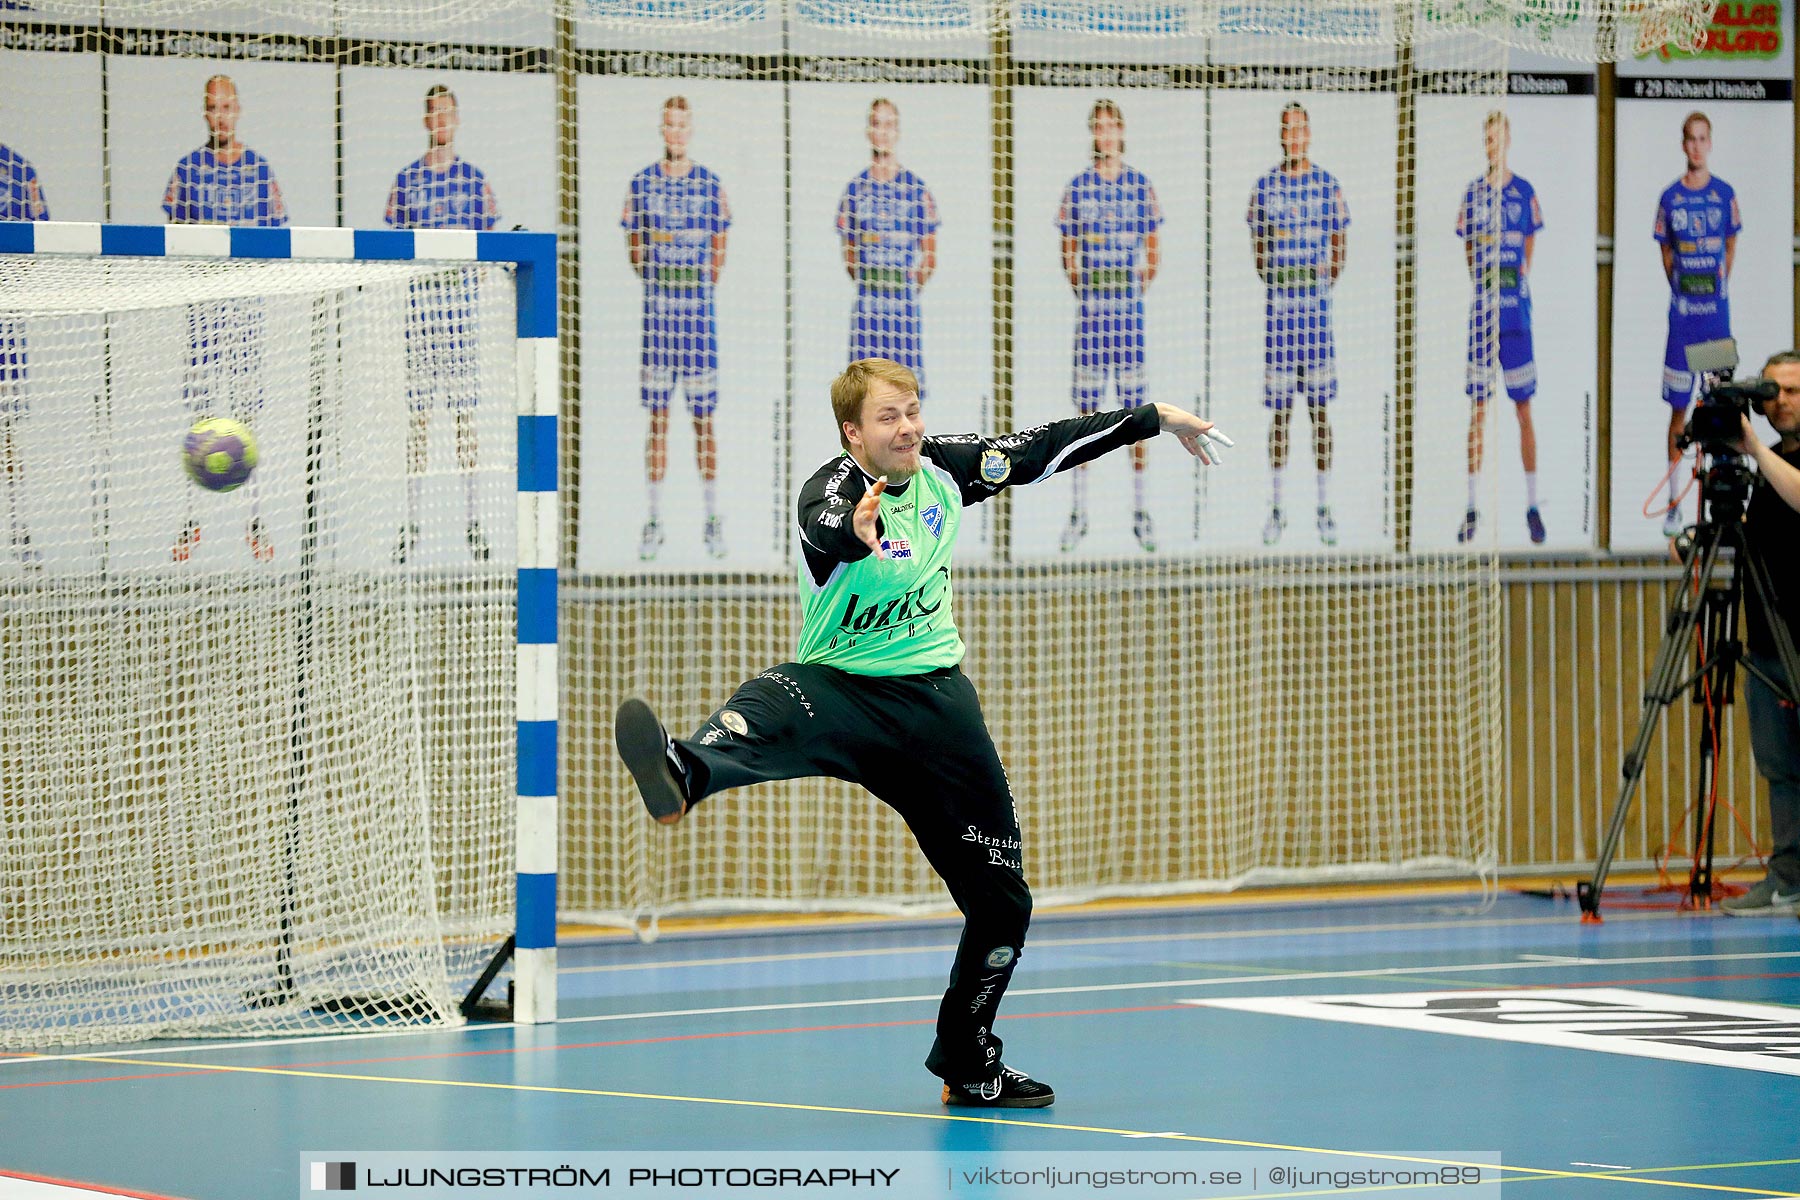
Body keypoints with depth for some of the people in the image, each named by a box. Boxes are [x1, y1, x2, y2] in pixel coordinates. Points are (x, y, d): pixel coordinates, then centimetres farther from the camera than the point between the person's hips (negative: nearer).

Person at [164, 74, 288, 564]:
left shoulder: (259, 169, 8)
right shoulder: (188, 168, 6)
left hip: (246, 298, 0)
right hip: (201, 299, 0)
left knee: (247, 406, 0)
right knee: (199, 408, -2)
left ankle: (255, 519, 3)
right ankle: (192, 519, 3)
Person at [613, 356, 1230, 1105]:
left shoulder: (942, 468, 2)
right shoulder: (832, 490, -16)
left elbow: (1048, 448, 14)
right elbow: (826, 537, -41)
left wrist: (1157, 419, 18)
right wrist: (857, 532, -66)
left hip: (937, 700, 5)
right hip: (841, 688, -5)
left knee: (1002, 900, 9)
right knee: (769, 708, -42)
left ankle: (969, 1066, 28)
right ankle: (684, 775, -76)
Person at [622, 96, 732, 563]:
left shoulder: (710, 185, 5)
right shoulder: (641, 184, 5)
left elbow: (718, 248, 10)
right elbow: (634, 248, 9)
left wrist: (705, 288, 4)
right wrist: (654, 283, 0)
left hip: (698, 304, 0)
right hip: (655, 306, 0)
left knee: (703, 416, 0)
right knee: (657, 415, 0)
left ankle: (713, 519, 7)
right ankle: (654, 520, 4)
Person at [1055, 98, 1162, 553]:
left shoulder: (1141, 187, 5)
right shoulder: (1076, 188, 4)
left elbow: (1153, 251, 11)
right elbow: (1068, 254, 9)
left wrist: (1140, 288, 0)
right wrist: (1080, 289, -2)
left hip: (1129, 300, 0)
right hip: (1090, 302, 0)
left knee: (1135, 404, 0)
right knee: (1085, 404, -1)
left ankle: (1140, 510, 4)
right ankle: (1078, 510, 3)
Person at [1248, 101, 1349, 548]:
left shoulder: (1328, 185, 4)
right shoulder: (1265, 187, 6)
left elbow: (1340, 243, 10)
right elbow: (1257, 248, 13)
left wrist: (1330, 279, -2)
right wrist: (1272, 281, 2)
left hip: (1316, 302, 0)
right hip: (1278, 304, 1)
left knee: (1319, 407, 0)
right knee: (1279, 410, 2)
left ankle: (1324, 507, 5)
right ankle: (1276, 507, 8)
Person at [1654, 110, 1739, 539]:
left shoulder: (1725, 195, 1)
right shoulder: (1670, 198, 1)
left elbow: (1731, 246, 10)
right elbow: (1666, 254, 9)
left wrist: (1721, 286, 5)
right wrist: (1679, 288, 2)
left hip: (1717, 310, 0)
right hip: (1682, 311, 0)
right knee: (1678, 406, 2)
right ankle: (1674, 499, 7)